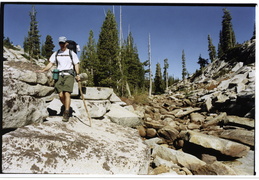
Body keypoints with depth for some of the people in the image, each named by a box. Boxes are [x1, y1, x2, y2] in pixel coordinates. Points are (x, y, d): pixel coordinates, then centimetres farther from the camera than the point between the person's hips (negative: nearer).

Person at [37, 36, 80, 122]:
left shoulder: (71, 53, 8)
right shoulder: (56, 53, 16)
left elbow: (76, 64, 5)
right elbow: (50, 64, 11)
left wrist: (77, 75, -8)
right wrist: (43, 70, -5)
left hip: (69, 75, -3)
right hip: (60, 75, 3)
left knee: (67, 93, -15)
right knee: (61, 95, -6)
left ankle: (66, 113, -12)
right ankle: (67, 108, 18)